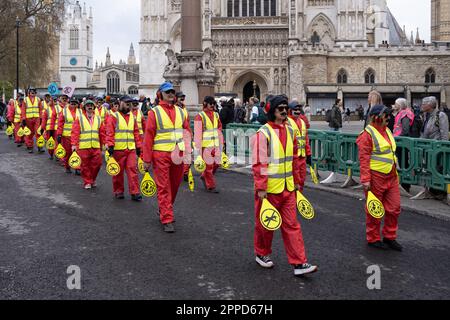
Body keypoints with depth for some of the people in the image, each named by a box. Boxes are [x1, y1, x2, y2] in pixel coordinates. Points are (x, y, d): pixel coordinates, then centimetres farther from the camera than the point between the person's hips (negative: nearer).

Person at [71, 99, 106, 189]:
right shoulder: (79, 118, 1)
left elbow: (102, 132, 13)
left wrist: (105, 143, 11)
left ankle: (93, 179, 25)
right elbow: (75, 132, -5)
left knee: (97, 164, 2)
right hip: (83, 147, -3)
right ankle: (87, 182, 17)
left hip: (96, 146, 3)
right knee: (85, 165, 4)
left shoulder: (98, 118, 11)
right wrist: (74, 144, -11)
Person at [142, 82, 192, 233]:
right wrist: (147, 159, -6)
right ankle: (167, 220, 1)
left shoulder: (181, 112, 11)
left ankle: (164, 210, 35)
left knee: (174, 185, 14)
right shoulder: (154, 112, -2)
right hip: (161, 155, -4)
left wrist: (188, 153, 3)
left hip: (178, 155, 5)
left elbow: (187, 133, 11)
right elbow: (148, 137, -4)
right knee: (164, 187, -3)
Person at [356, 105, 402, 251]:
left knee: (394, 208, 11)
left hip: (391, 176, 8)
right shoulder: (367, 134, -14)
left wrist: (395, 172, 21)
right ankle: (373, 239, 20)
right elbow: (364, 158, -18)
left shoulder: (386, 130, 13)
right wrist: (365, 180, -22)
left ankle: (389, 237, 26)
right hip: (376, 177, -8)